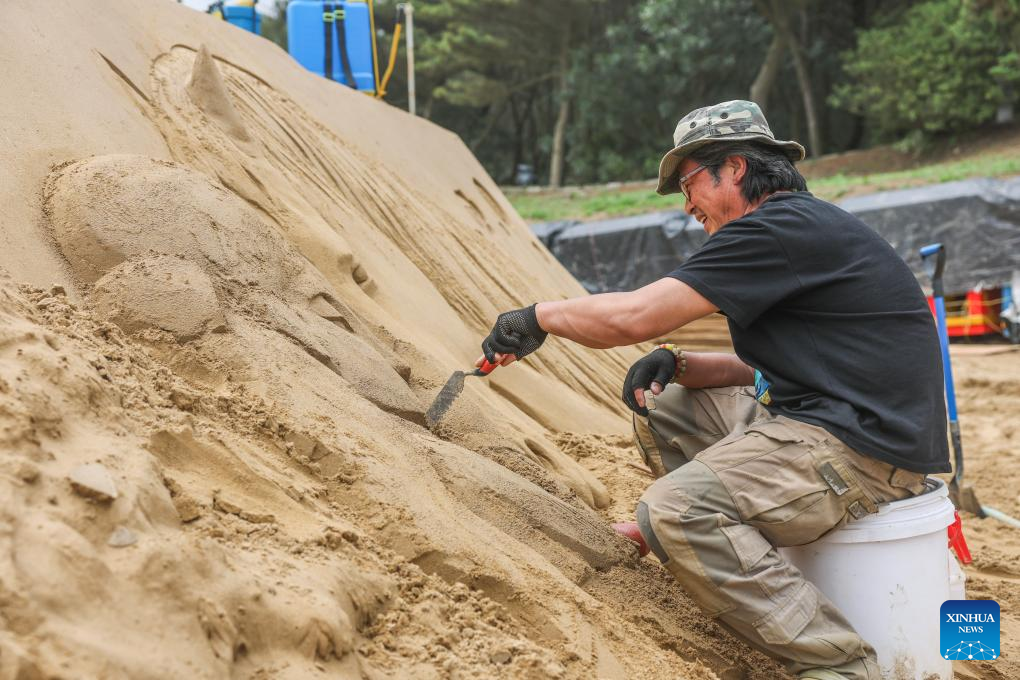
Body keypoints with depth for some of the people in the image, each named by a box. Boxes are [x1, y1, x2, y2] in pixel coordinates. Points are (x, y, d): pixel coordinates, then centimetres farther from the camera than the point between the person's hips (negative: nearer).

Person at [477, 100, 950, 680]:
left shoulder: (781, 227, -15)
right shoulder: (801, 229, 17)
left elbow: (633, 316, -19)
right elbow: (764, 368, 21)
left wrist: (538, 316, -4)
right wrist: (676, 364, 5)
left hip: (867, 446, -10)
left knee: (673, 511, -25)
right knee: (659, 407, 14)